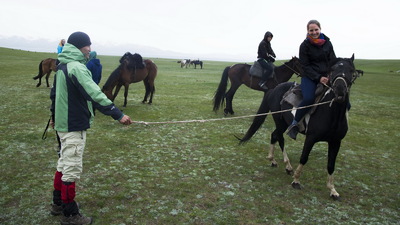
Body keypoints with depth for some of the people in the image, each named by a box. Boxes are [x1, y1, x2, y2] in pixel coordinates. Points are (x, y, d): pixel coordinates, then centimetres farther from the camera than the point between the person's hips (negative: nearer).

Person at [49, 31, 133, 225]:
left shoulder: (63, 66, 12)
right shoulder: (77, 67, -19)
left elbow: (54, 93, 22)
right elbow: (94, 94, -30)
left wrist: (55, 116, 35)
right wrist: (118, 114, -35)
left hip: (63, 122, 10)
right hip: (74, 125, -10)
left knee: (64, 164, 20)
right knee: (72, 169, -1)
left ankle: (58, 203, 34)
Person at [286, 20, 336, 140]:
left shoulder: (327, 42, 8)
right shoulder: (305, 45, -3)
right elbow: (305, 66, -7)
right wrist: (318, 78, -18)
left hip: (326, 76, 5)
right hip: (310, 77, -5)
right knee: (309, 98, -32)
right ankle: (294, 124, -16)